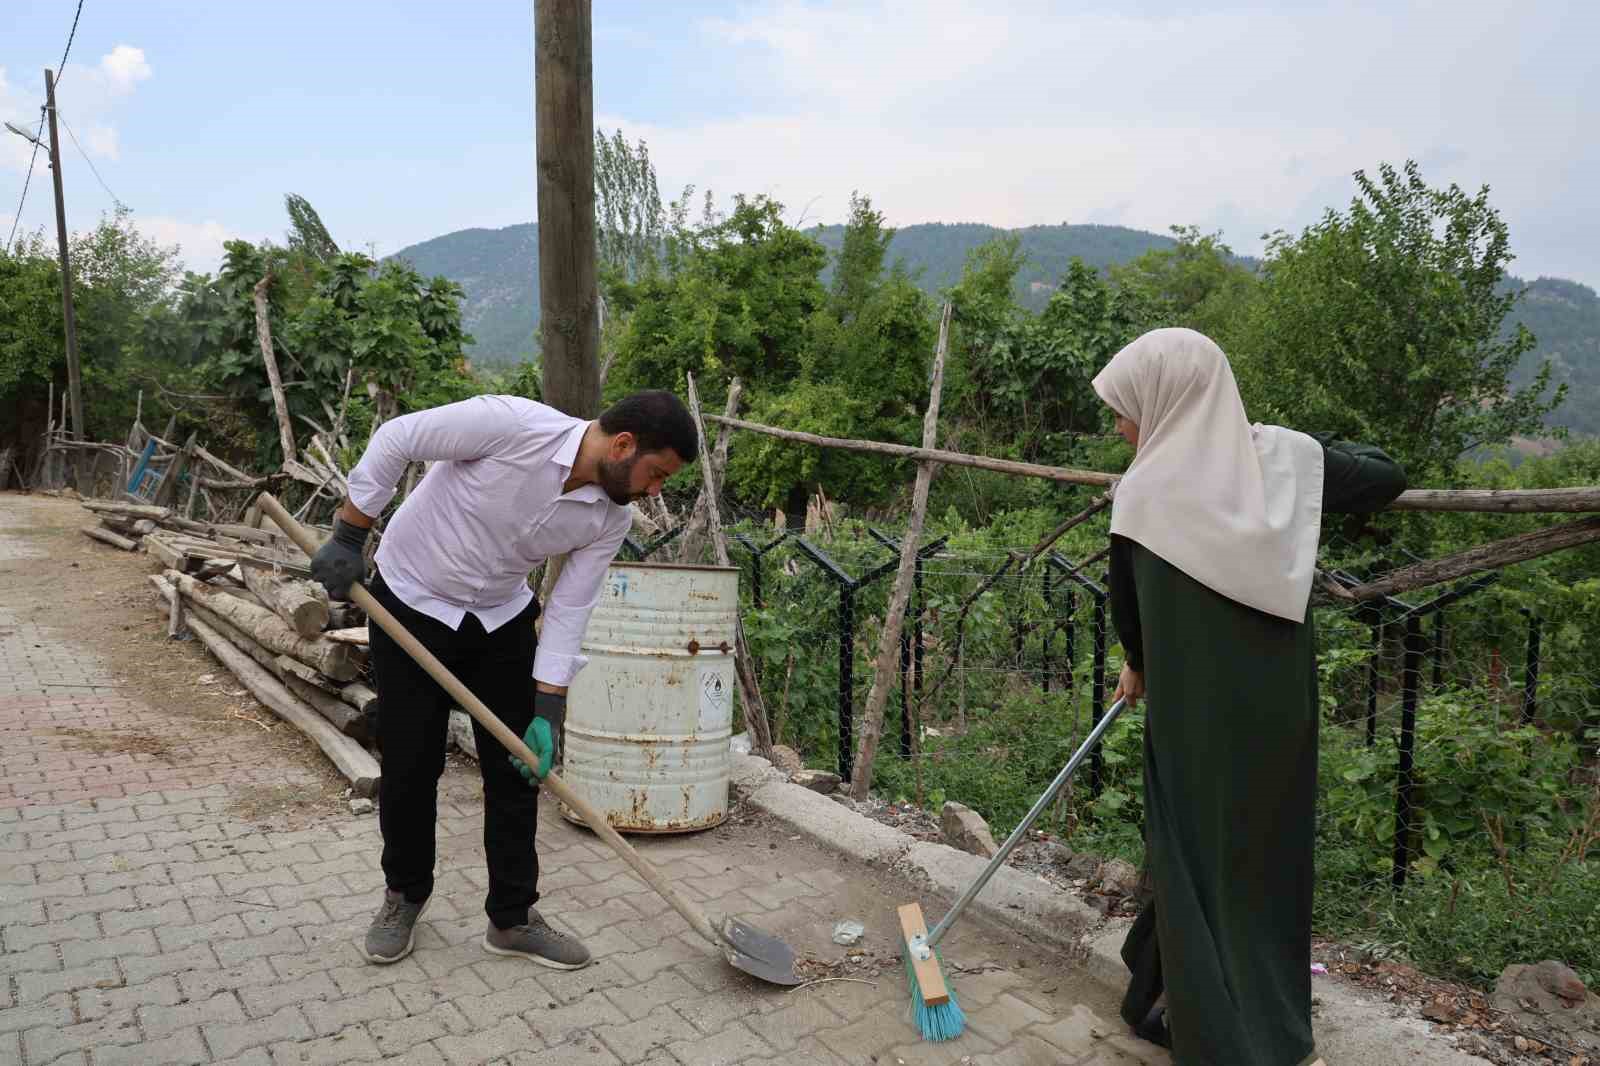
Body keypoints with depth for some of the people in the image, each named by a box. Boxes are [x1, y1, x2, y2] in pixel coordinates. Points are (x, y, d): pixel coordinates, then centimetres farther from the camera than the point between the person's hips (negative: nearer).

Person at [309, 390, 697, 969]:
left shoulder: (610, 518, -14)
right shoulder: (511, 424, -31)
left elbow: (569, 609, -8)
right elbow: (395, 439, -21)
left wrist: (549, 709, -12)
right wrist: (348, 538, -16)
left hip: (502, 618, 5)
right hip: (413, 601, -4)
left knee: (517, 768, 3)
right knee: (410, 765, 2)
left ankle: (512, 917, 17)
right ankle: (404, 895, 28)